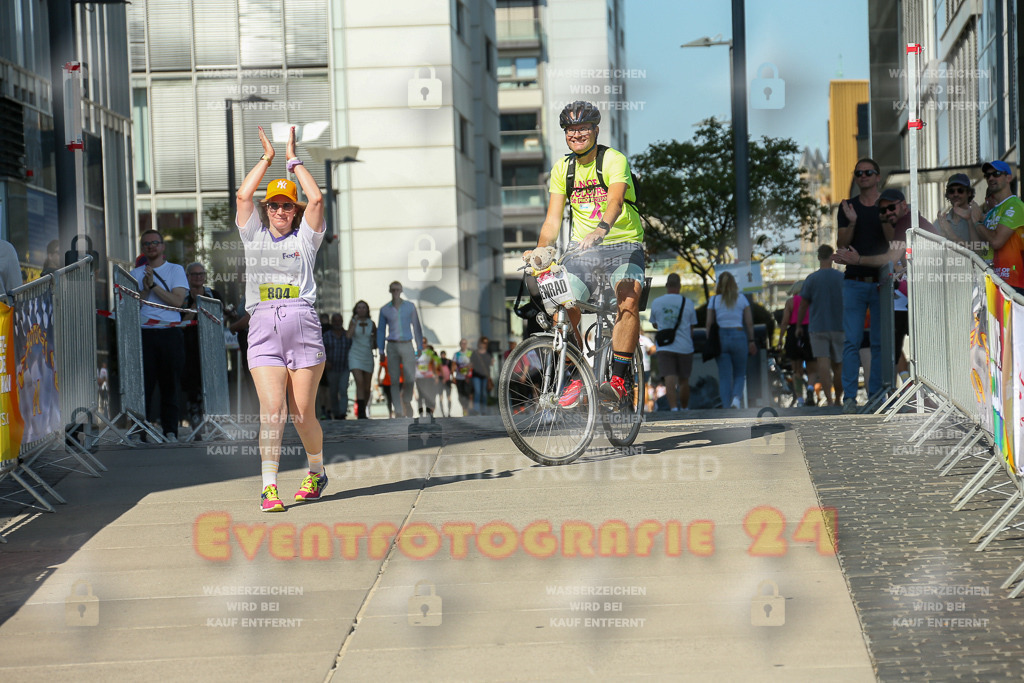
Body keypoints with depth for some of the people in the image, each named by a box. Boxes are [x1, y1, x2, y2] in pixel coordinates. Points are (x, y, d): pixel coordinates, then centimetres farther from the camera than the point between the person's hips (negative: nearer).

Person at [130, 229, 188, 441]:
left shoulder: (176, 270, 9)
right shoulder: (135, 274, 15)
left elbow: (177, 301, -4)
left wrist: (154, 285, -9)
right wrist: (145, 289, -10)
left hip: (170, 334, -1)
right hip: (144, 334, 1)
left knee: (170, 384, 0)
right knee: (144, 384, -5)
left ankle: (170, 432, 2)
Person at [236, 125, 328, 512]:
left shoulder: (305, 238, 13)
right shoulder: (254, 236, 17)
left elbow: (316, 199, 0)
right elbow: (244, 195, 6)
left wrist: (293, 159, 10)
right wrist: (267, 157, 14)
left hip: (302, 324, -1)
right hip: (263, 328, 1)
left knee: (303, 414, 2)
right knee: (272, 411, -13)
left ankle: (316, 473, 25)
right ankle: (269, 486, -11)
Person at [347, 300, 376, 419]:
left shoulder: (371, 323, 6)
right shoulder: (353, 321, 2)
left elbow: (377, 339, 19)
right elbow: (348, 336, -12)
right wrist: (355, 323, -13)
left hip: (368, 356, 3)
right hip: (355, 355, -3)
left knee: (367, 388, 5)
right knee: (359, 382, -20)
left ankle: (364, 409, 25)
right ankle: (361, 413, -24)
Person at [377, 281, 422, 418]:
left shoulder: (410, 306, 3)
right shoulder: (384, 309, 4)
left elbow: (416, 327, 6)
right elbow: (381, 331, 8)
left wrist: (420, 347, 2)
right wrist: (381, 351, 2)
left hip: (407, 346, 0)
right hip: (392, 346, 0)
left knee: (410, 378, -9)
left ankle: (406, 399, 22)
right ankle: (399, 411, 2)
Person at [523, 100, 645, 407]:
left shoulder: (614, 160, -12)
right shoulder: (562, 168, 4)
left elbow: (615, 200, -31)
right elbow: (553, 219, 1)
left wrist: (600, 230, -50)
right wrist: (539, 251, -16)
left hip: (623, 244, -4)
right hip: (582, 249, 4)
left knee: (628, 300, -29)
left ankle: (618, 380, -24)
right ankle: (576, 378, 1)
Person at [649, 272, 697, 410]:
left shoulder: (656, 303, 1)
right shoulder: (688, 303, 0)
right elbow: (692, 328, 8)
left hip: (664, 347, -1)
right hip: (685, 347, 1)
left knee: (670, 381, -9)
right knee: (684, 380, 13)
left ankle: (673, 408, -25)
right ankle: (684, 409, 24)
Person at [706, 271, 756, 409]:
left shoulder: (714, 300, 3)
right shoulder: (742, 299, 4)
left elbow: (709, 323, 0)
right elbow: (749, 322, 2)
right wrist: (751, 341, 7)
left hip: (720, 337, 0)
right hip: (738, 336, 0)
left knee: (724, 376, 3)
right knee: (739, 374, 12)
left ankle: (726, 407, -5)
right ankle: (737, 397, -15)